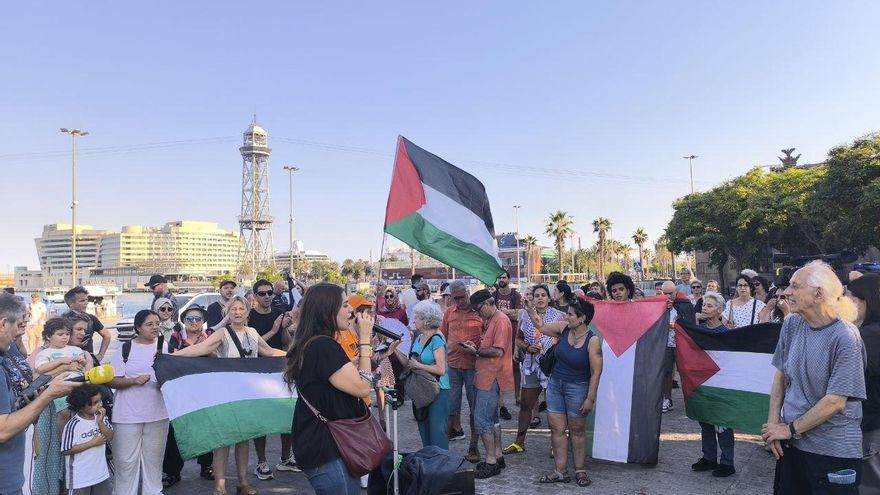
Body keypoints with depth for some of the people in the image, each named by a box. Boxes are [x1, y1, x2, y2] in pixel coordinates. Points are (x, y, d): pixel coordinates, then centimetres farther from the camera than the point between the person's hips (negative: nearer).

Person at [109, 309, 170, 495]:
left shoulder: (164, 346, 2)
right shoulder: (125, 349, -4)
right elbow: (112, 381, -4)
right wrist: (134, 380, -20)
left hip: (157, 414, 2)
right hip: (127, 415, -2)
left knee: (153, 459, 14)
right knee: (126, 461, 5)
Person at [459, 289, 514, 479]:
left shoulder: (501, 320, -16)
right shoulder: (491, 320, 16)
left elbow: (498, 351, -21)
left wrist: (476, 351, -12)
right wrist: (476, 346, 5)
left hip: (491, 378, -10)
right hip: (487, 377, 10)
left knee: (482, 420, -6)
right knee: (491, 418, 16)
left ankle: (491, 462, 2)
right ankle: (498, 456, 26)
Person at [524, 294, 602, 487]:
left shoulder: (592, 341, -18)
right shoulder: (564, 328, -3)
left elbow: (596, 372, -15)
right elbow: (541, 326, 13)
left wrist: (590, 398, -15)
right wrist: (530, 309, 2)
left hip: (577, 388, -5)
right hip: (555, 384, 5)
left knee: (577, 430, 9)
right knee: (556, 429, 7)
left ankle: (580, 470, 24)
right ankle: (560, 471, 16)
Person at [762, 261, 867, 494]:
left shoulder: (845, 337, -18)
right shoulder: (792, 324, -2)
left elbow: (835, 402, -18)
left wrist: (790, 429, -11)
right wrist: (773, 423, -3)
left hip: (835, 451, -5)